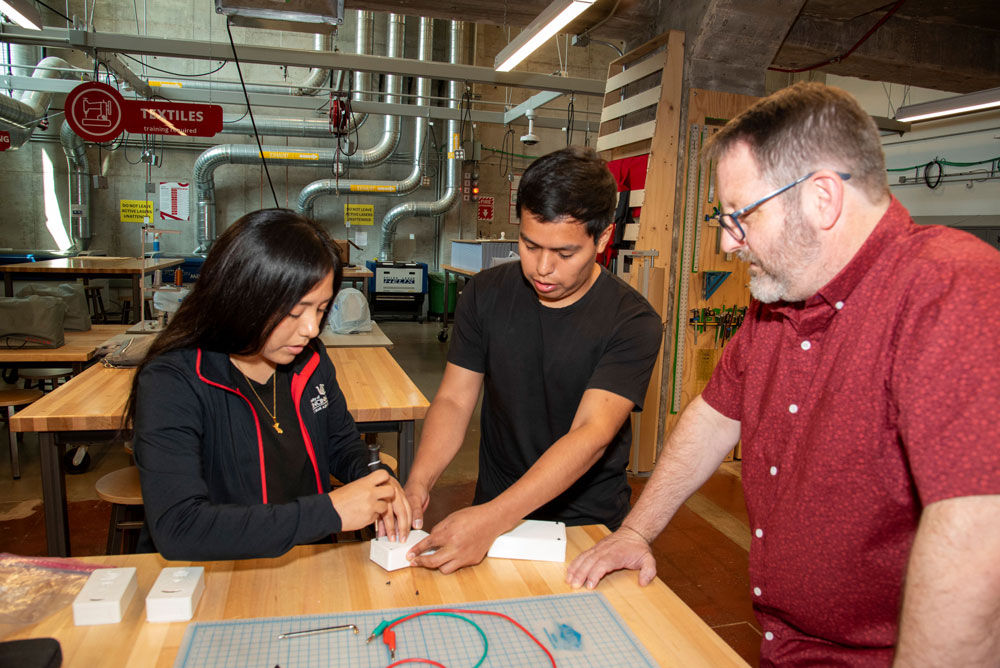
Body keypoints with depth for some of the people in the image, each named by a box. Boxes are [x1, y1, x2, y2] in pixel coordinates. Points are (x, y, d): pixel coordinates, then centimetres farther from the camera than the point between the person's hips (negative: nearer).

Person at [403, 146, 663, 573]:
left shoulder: (632, 323, -14)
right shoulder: (485, 294, -1)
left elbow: (592, 434, -23)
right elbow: (453, 399, -1)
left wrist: (494, 518, -33)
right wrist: (418, 481, -19)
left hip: (588, 525, -1)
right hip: (495, 511, 2)